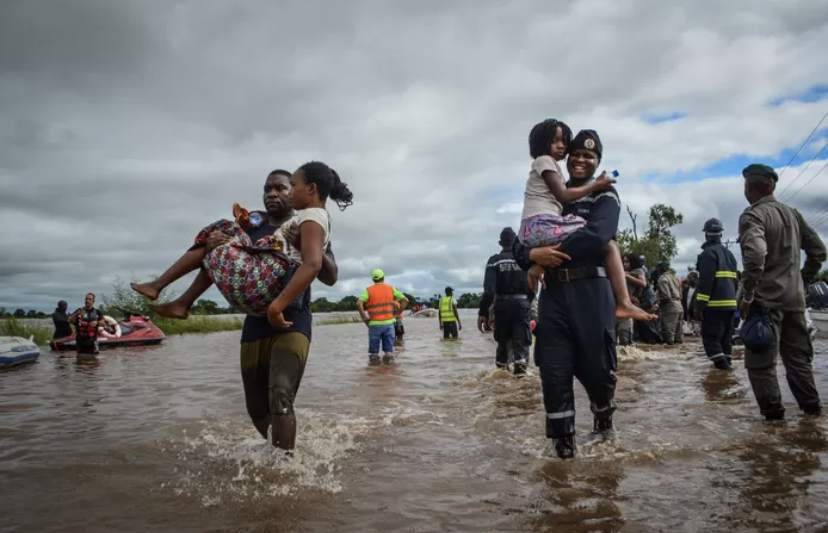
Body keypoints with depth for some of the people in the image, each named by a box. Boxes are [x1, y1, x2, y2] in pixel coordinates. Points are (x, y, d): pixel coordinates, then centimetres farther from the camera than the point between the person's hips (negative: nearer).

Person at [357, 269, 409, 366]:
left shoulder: (369, 290, 1)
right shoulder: (390, 288, 6)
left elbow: (359, 303, -14)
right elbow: (405, 300, 0)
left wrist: (364, 317, -7)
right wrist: (397, 314, 2)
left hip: (374, 323, -1)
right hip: (388, 322, 1)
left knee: (374, 348, 8)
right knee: (389, 348, 7)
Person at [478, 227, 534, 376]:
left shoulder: (494, 260, -3)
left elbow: (489, 289, -11)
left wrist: (483, 312, -10)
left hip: (502, 304, 0)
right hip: (522, 303, 0)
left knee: (503, 340, 14)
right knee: (521, 340, 0)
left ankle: (501, 369, 19)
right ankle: (520, 367, -15)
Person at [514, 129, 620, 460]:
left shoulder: (605, 197, 5)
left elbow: (596, 237, -16)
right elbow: (520, 243, 11)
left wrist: (544, 256, -14)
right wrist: (533, 255, -14)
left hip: (591, 290, -3)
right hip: (553, 293, 3)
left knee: (597, 366, 3)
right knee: (554, 372, -1)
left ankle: (604, 423, 35)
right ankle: (563, 447, 11)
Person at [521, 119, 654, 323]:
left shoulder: (547, 165, 29)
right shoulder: (544, 161, 1)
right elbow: (563, 196, -7)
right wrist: (595, 185, 0)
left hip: (532, 231, 9)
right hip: (543, 226, -9)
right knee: (609, 245, -11)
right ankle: (624, 303, -18)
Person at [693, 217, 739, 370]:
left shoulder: (708, 253, -10)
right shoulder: (728, 253, 19)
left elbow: (705, 281, -17)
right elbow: (734, 280, 23)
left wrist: (699, 305, -16)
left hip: (714, 304, -8)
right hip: (730, 303, 9)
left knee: (710, 338, -6)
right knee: (726, 338, 14)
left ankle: (722, 364, -14)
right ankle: (725, 364, 16)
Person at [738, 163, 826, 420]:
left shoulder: (752, 215, -12)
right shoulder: (792, 213, 12)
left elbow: (755, 254, -28)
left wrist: (747, 295, -21)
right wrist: (803, 281, 21)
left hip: (766, 299, -7)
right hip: (794, 298, 8)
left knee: (760, 361, 2)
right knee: (798, 356, 19)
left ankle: (773, 414, 5)